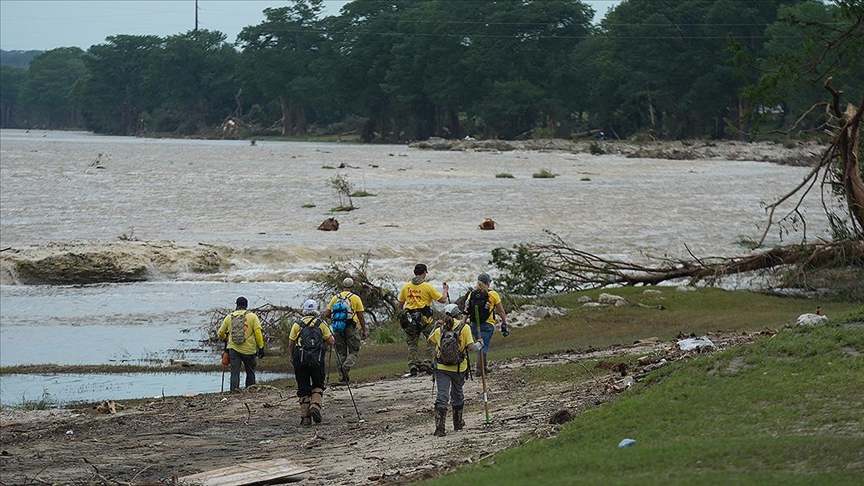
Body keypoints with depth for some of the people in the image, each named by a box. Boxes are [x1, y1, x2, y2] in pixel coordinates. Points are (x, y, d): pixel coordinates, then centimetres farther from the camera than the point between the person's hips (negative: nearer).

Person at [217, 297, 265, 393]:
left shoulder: (229, 317, 7)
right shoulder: (252, 316, 0)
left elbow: (220, 333, 15)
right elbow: (258, 332, -8)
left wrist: (225, 338, 37)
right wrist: (261, 347, -4)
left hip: (233, 349, 1)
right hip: (249, 350, -1)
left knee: (235, 372, -3)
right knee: (250, 372, 15)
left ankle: (234, 389, -21)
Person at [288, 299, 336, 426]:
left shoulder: (297, 324, 6)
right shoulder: (321, 324, 4)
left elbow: (291, 344, 6)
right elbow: (330, 341, 3)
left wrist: (292, 358, 19)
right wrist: (332, 339, 25)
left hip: (299, 360, 1)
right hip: (316, 360, -1)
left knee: (303, 389, 6)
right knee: (318, 386, 15)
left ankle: (305, 417, 4)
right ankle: (315, 406, -9)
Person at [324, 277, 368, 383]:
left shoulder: (335, 298, 8)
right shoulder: (355, 298, 0)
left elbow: (327, 314, 5)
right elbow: (361, 316, -2)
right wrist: (364, 331, 4)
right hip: (351, 328, -3)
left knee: (341, 353, 14)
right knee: (354, 352, 6)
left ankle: (342, 376, 12)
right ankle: (346, 367, -20)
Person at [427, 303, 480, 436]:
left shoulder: (440, 330, 3)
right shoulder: (464, 327, -6)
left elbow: (430, 341, 20)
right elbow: (471, 346, -12)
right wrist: (479, 344, 7)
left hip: (441, 367, 1)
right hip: (458, 368, 0)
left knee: (442, 396, -5)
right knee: (457, 394, 20)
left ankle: (439, 426, -17)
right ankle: (458, 422, 36)